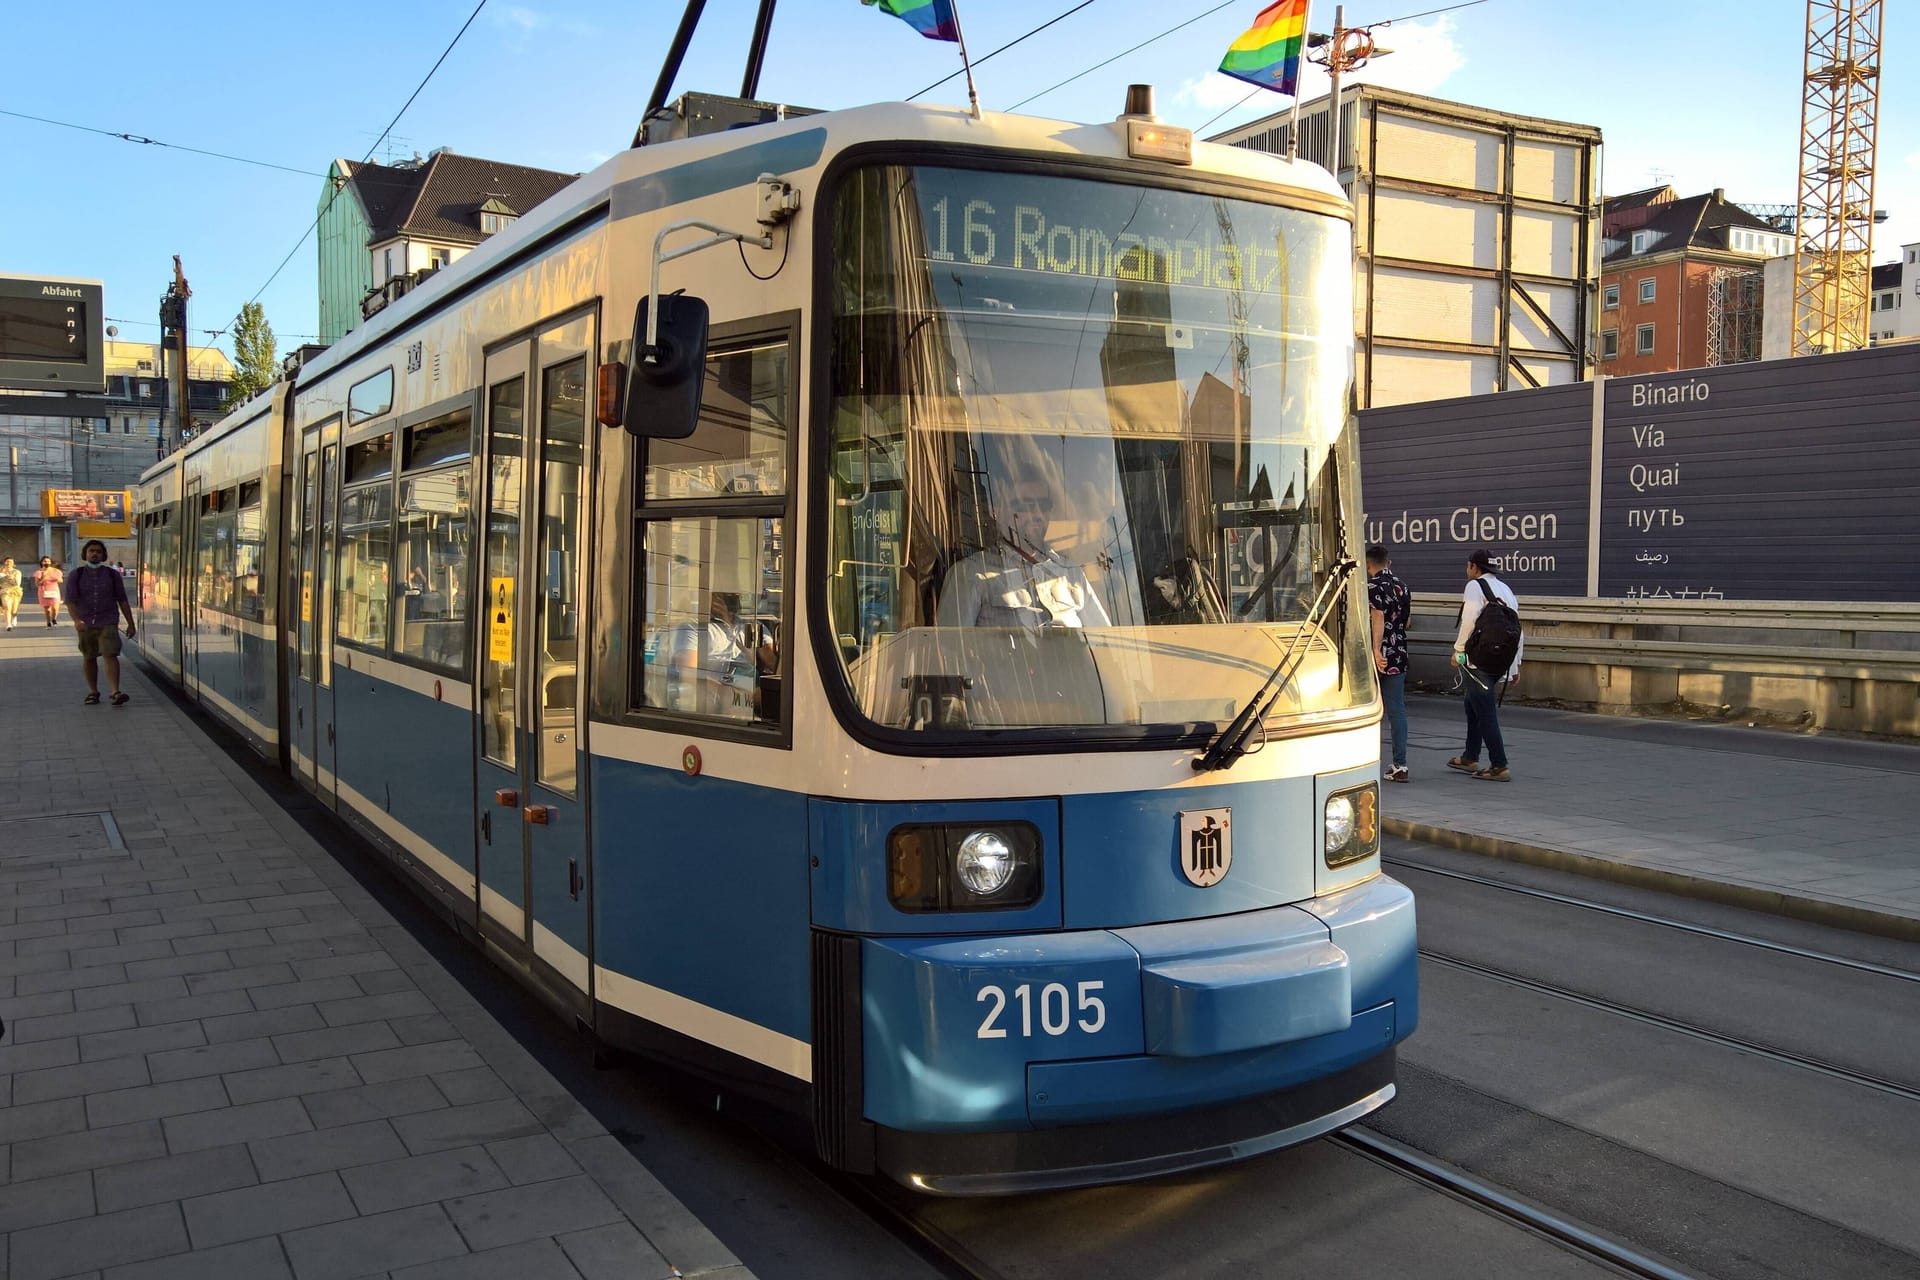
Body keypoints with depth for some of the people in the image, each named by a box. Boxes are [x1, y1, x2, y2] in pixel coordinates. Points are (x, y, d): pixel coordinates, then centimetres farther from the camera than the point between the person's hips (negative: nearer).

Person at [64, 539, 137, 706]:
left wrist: (130, 623, 5)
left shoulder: (112, 574, 3)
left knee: (110, 655, -15)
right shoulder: (76, 575, 1)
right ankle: (93, 692, 25)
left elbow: (122, 600, 7)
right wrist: (77, 620, -24)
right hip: (85, 625, 2)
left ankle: (116, 692, -23)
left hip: (107, 623, -2)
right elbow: (70, 600, -7)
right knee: (89, 659, 12)